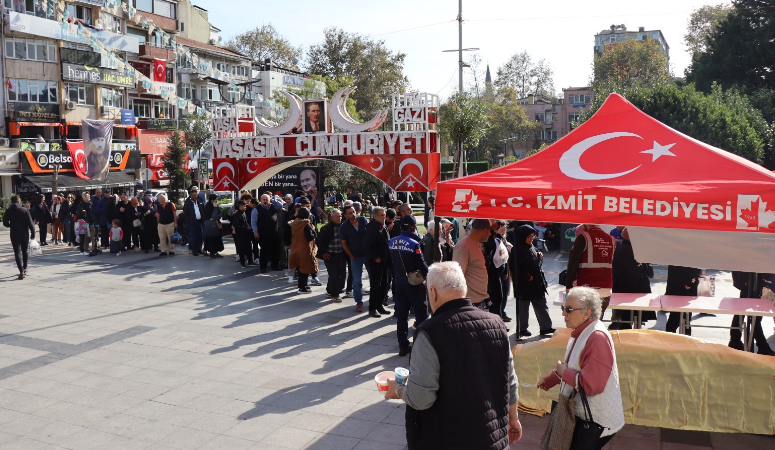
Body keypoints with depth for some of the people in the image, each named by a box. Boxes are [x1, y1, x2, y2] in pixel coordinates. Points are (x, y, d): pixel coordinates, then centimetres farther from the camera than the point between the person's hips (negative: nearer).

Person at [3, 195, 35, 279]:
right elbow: (30, 223, -7)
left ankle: (21, 271, -15)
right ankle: (25, 268, 31)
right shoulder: (24, 210, -3)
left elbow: (5, 223, 0)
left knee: (17, 253, -3)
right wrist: (33, 234, -1)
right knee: (24, 252, 19)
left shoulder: (8, 211, -3)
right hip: (25, 234, 1)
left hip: (14, 235, -1)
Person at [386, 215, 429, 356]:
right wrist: (428, 275, 1)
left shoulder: (391, 242, 1)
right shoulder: (414, 244, -18)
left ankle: (403, 346, 16)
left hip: (399, 283, 6)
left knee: (401, 315, 11)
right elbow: (422, 265, -17)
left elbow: (389, 262, 9)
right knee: (421, 314, 6)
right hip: (414, 284, -6)